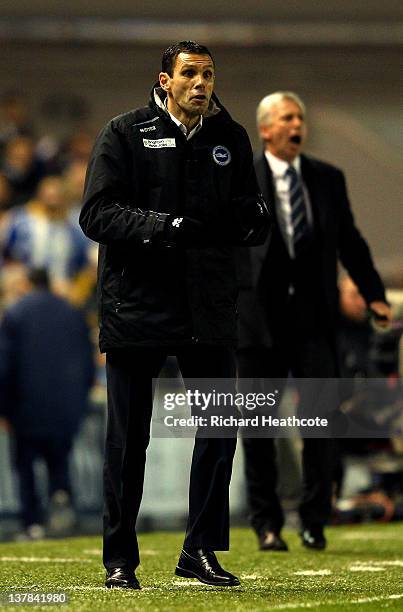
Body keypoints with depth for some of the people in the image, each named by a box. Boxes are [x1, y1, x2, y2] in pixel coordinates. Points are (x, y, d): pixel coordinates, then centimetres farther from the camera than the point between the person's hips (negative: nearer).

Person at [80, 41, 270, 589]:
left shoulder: (231, 138, 12)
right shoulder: (125, 134, 0)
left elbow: (254, 228, 15)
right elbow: (96, 214, -9)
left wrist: (253, 216, -10)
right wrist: (159, 226, -23)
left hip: (210, 307, 4)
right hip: (136, 303, -3)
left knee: (220, 429, 2)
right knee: (128, 439, 2)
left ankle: (201, 552, 14)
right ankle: (119, 559, 11)